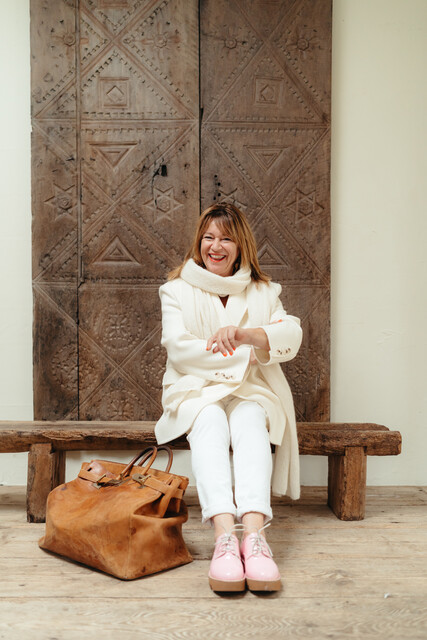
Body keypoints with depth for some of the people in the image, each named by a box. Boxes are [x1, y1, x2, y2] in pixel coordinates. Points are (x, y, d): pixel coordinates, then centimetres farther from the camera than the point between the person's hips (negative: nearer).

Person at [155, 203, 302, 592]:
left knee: (250, 424, -34)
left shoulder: (263, 291, 16)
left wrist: (241, 333, -18)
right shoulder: (178, 289, 12)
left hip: (251, 391, 1)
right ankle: (225, 535, -52)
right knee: (210, 425, -35)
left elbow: (291, 338, -1)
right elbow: (179, 347, -5)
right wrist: (242, 357, -11)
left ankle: (254, 533, -52)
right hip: (196, 389, -1)